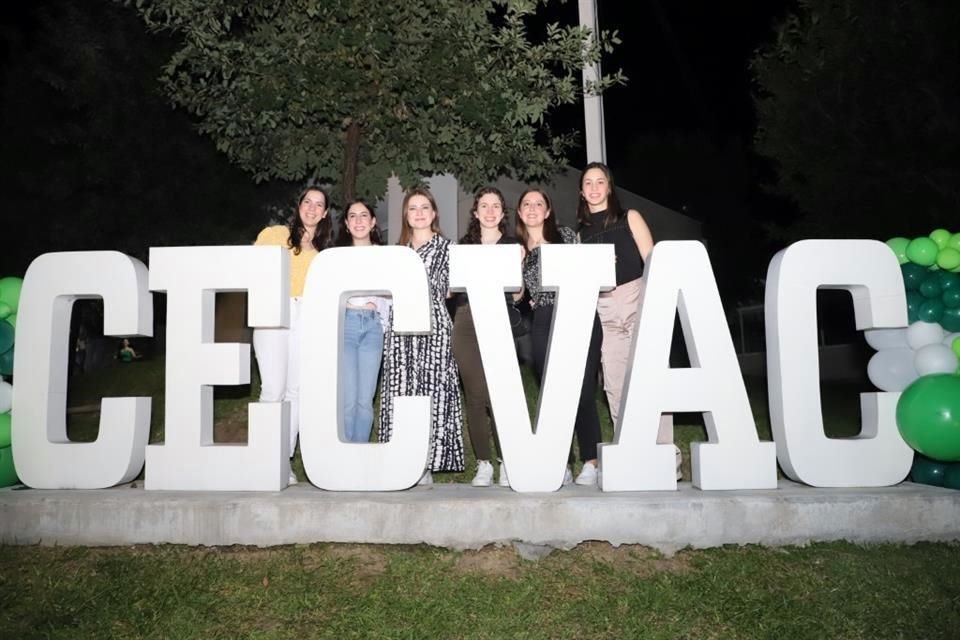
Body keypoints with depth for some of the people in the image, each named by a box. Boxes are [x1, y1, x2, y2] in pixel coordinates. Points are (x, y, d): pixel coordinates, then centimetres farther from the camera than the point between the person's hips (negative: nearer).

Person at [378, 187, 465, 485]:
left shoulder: (444, 247, 7)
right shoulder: (398, 250, 19)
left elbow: (433, 285, -1)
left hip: (432, 326, -4)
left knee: (429, 391, -7)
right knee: (398, 391, -1)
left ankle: (426, 464, -3)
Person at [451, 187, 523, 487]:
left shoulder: (514, 246, 13)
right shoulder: (462, 246, 17)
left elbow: (519, 291, 9)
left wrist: (513, 293, -10)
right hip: (467, 321, 2)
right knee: (475, 395, -3)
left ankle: (506, 462, 3)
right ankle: (483, 463, 8)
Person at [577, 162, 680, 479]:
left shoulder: (629, 217, 10)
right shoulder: (581, 231, 17)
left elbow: (652, 261, 1)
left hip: (638, 301, -3)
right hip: (604, 311, 3)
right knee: (615, 387, 1)